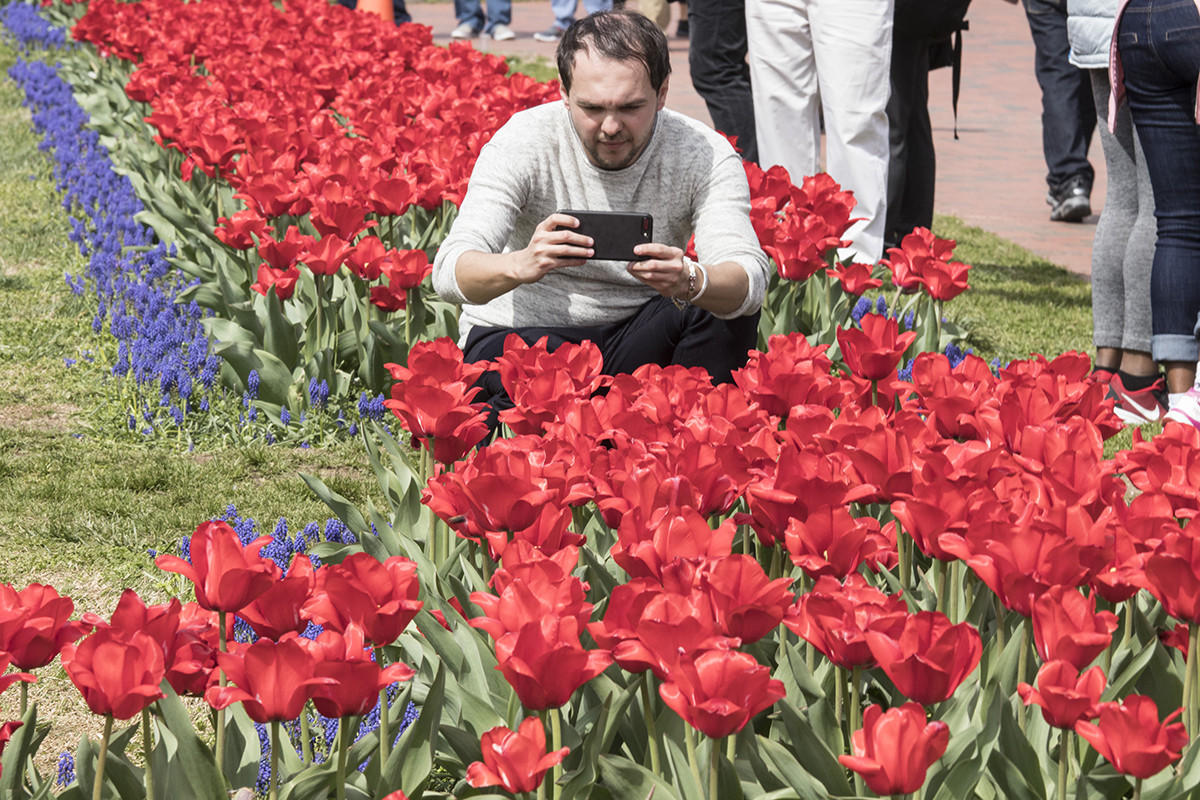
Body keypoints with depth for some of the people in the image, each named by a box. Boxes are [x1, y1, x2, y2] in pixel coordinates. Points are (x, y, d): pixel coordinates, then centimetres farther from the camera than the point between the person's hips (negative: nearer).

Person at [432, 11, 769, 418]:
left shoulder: (705, 155, -14)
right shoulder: (522, 143, -18)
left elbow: (751, 280, -26)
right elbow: (450, 272, -26)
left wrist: (689, 281, -50)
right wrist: (521, 265, -50)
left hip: (639, 338, 3)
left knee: (729, 300, -24)